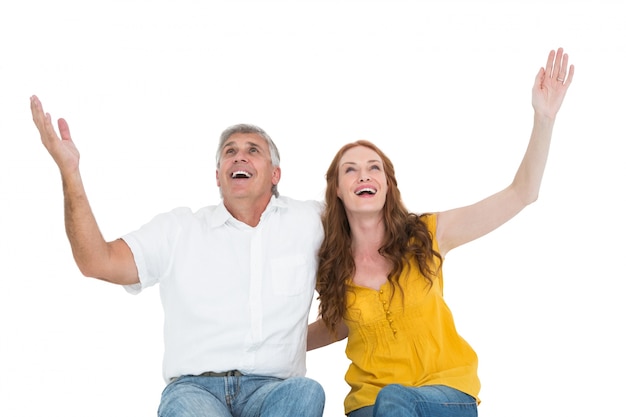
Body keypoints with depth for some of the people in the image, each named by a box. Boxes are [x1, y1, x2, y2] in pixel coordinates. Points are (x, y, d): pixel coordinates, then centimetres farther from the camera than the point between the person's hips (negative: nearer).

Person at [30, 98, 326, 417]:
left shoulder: (309, 221, 13)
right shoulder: (179, 229, 13)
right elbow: (97, 263, 4)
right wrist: (69, 170, -1)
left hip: (274, 389, 2)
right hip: (194, 388, -1)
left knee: (305, 391, -34)